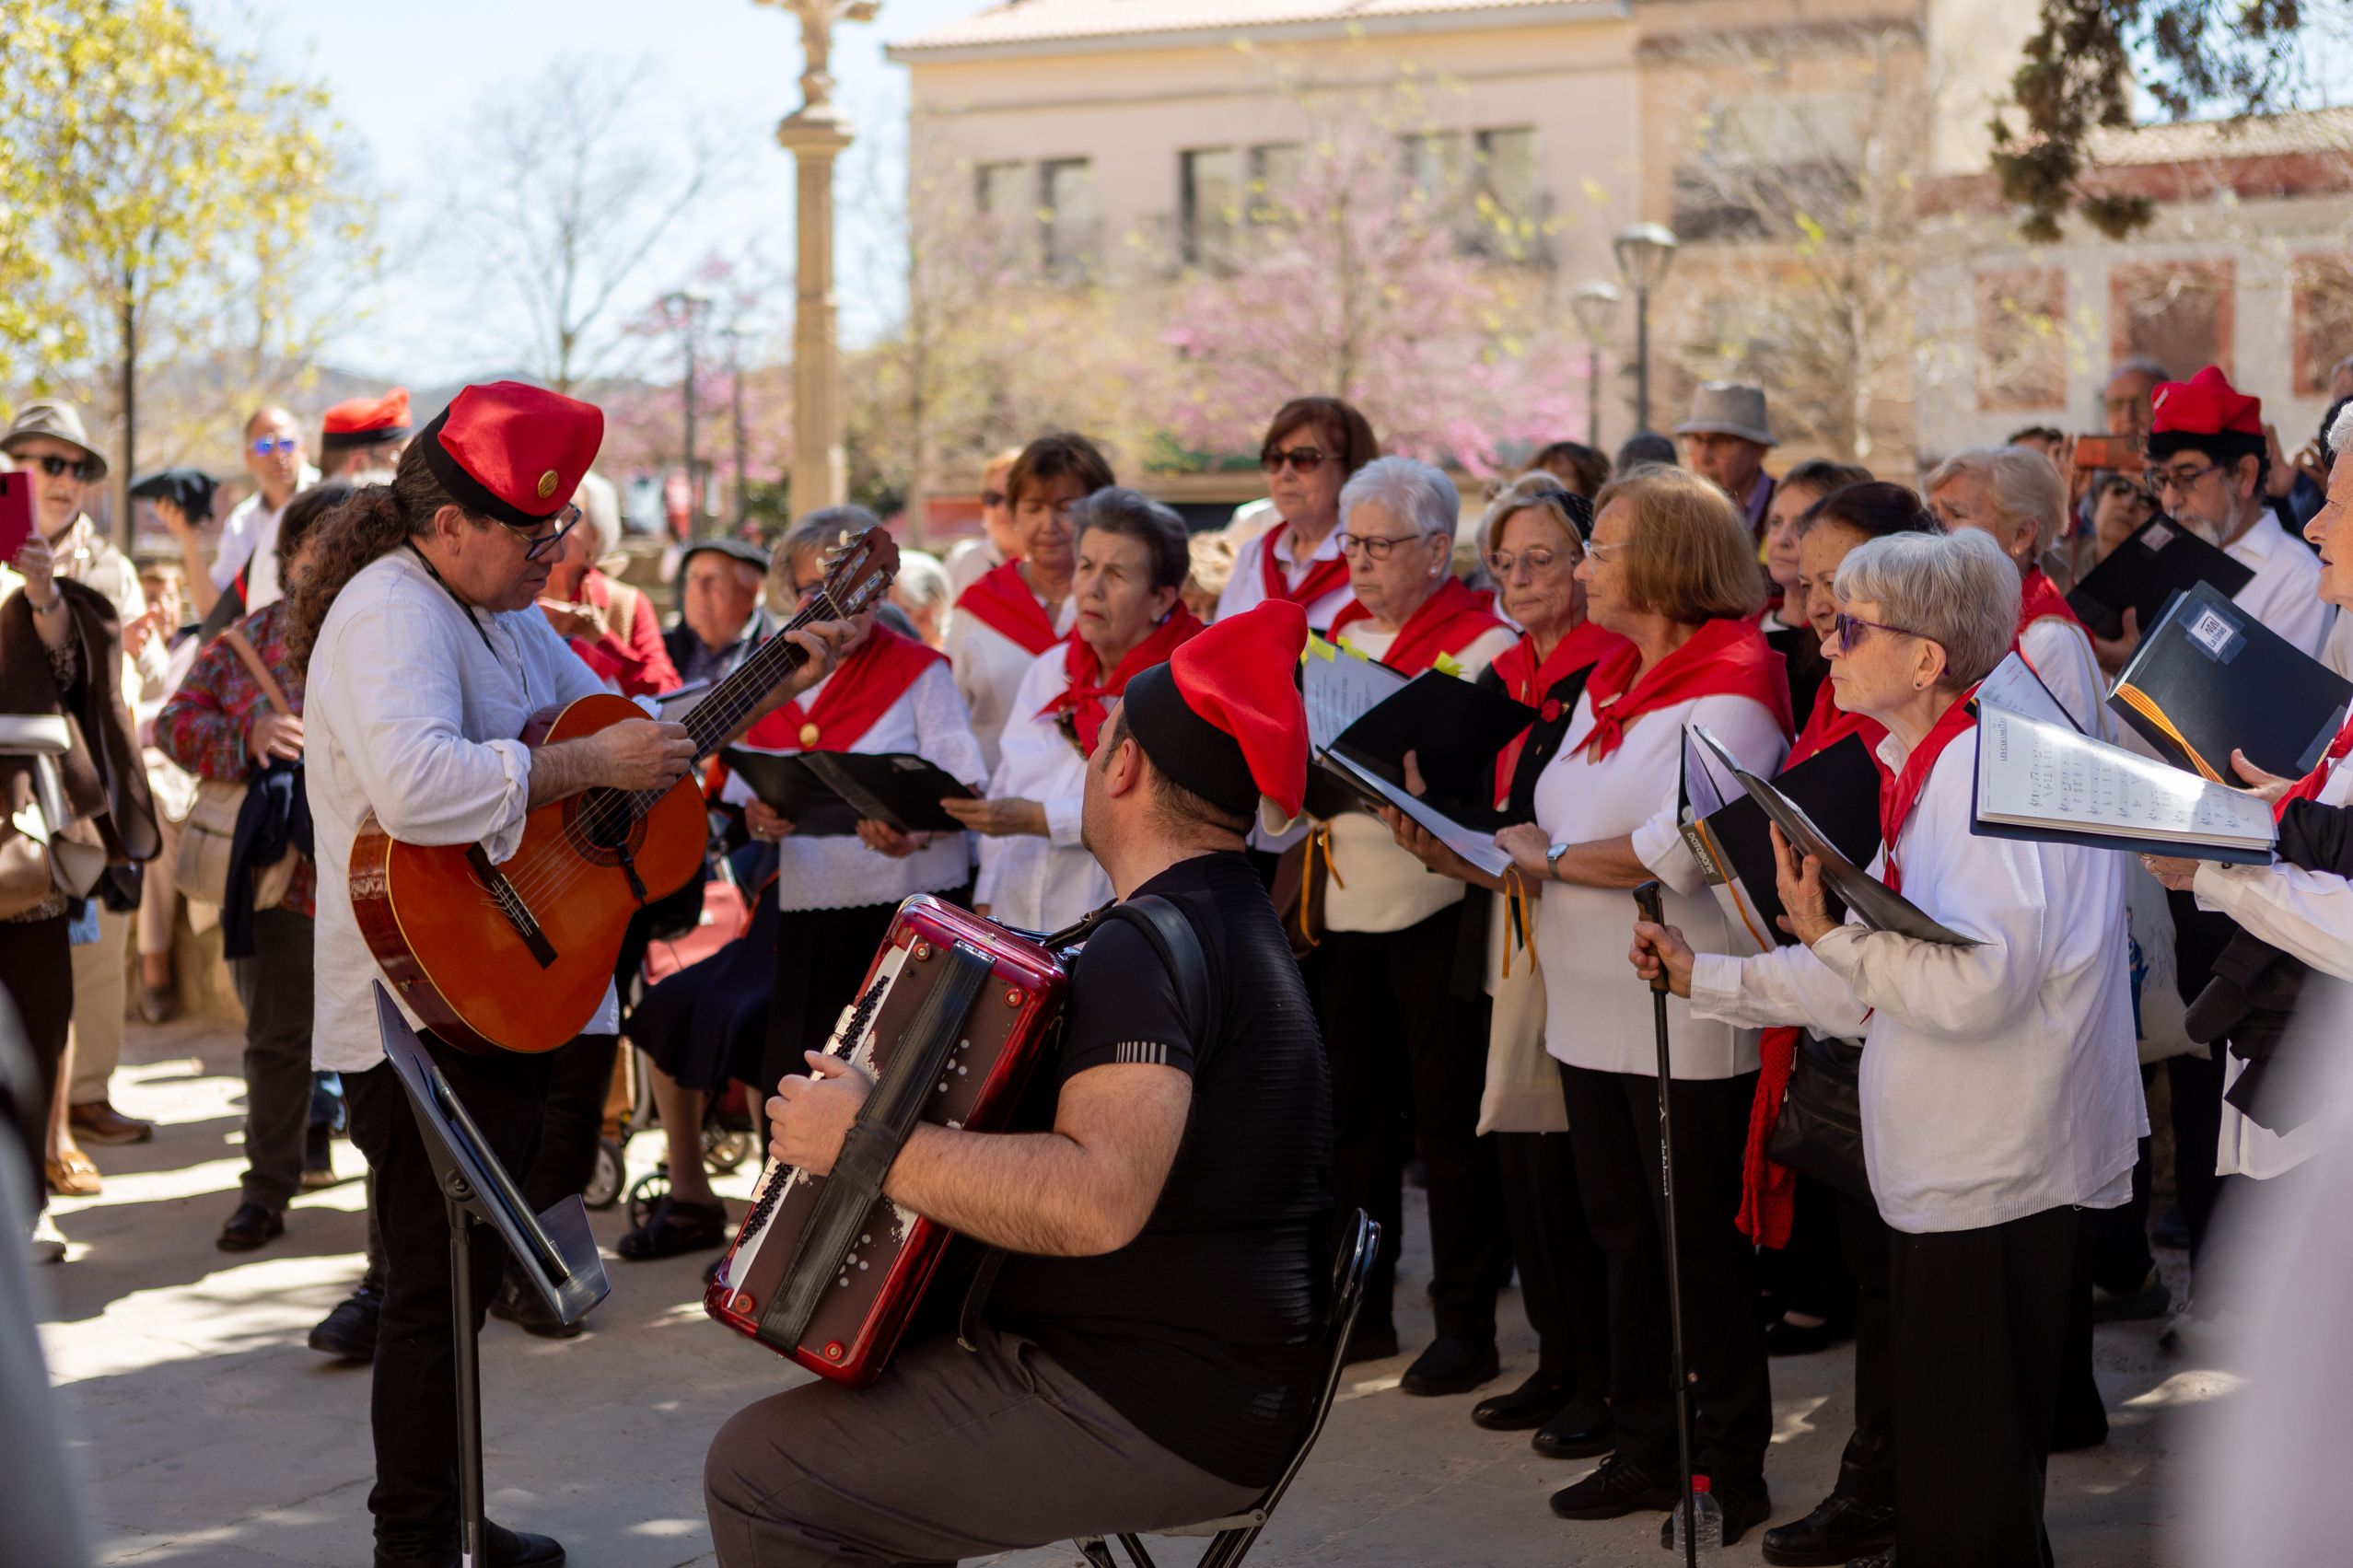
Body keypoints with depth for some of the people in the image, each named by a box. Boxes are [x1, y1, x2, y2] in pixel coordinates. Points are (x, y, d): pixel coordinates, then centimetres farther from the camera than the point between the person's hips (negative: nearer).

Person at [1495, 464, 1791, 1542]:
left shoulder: (1728, 693, -14)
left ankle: (1731, 1471, 14)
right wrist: (1499, 844, -4)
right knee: (1625, 1239, 15)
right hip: (1594, 1012, 8)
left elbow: (1669, 851, -24)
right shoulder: (1609, 683, 13)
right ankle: (1645, 1452, 26)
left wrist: (1549, 860, -14)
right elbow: (1565, 822, 15)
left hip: (1686, 1019, -8)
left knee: (1703, 1250, 2)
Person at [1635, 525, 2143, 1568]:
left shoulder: (1988, 770, -19)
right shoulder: (1924, 775, 15)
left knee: (1969, 1484, -1)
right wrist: (1704, 977, 16)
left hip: (1999, 1174, -10)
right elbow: (1876, 984, 17)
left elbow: (1981, 984, -30)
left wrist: (1834, 933, -33)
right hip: (1950, 1165, 10)